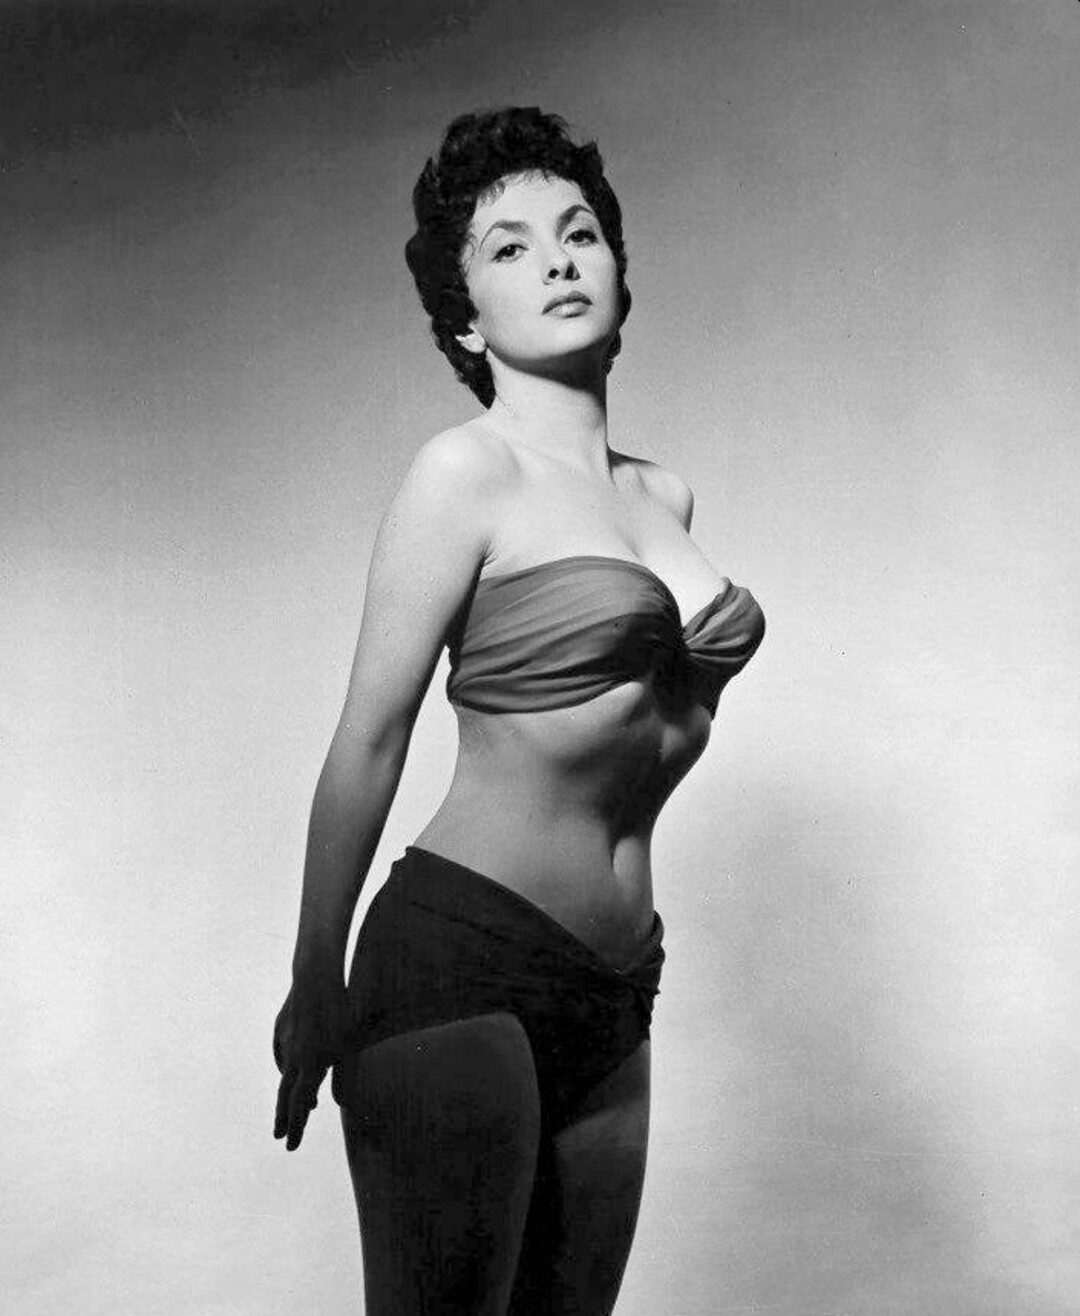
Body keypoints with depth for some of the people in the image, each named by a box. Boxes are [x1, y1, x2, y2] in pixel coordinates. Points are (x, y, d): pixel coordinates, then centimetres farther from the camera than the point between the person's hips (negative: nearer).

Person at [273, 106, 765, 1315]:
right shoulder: (468, 468, -8)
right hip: (460, 959, -6)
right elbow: (369, 739, -7)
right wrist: (314, 987, -4)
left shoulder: (662, 494, 12)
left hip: (612, 990, 7)